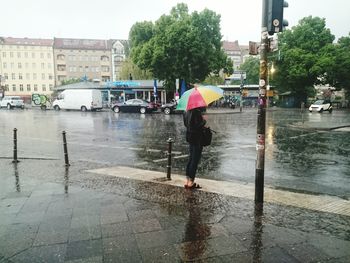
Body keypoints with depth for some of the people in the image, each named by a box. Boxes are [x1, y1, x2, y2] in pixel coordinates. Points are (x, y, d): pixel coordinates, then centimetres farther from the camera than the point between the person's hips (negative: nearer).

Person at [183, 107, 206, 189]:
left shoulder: (186, 112, 7)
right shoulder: (197, 112, -20)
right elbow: (198, 125, -24)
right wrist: (204, 121, -7)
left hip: (189, 136, 9)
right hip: (197, 138, -9)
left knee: (191, 159, 16)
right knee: (195, 160, -1)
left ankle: (187, 181, 20)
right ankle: (191, 182, 4)